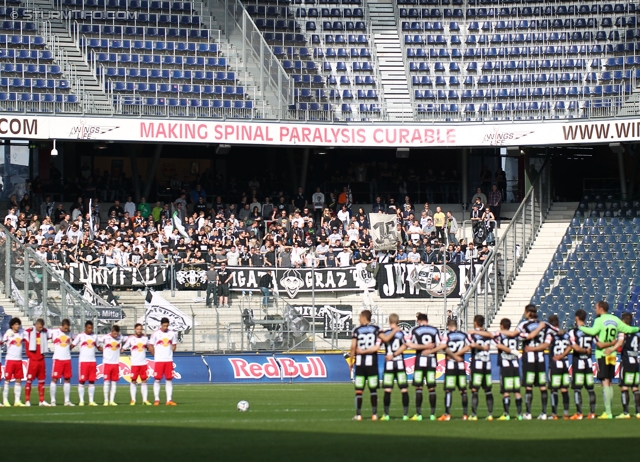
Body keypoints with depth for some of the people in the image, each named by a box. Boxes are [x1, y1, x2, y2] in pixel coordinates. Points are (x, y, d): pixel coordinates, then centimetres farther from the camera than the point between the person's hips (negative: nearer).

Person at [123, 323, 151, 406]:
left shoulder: (145, 338, 9)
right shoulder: (130, 338, -2)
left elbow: (148, 346, 25)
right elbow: (124, 348, -2)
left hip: (143, 363, 3)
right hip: (134, 364, -3)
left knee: (144, 381, 2)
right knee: (133, 381, 0)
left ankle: (145, 400, 3)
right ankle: (133, 400, 5)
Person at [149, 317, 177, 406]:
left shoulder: (172, 334, 5)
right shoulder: (155, 334, -4)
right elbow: (150, 347, 1)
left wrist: (168, 353, 7)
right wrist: (156, 355, 1)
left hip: (169, 360, 3)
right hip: (158, 361, -3)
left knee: (169, 380, 2)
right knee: (157, 380, -2)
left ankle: (169, 400, 4)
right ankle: (156, 399, 3)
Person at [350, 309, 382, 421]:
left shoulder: (357, 330, -1)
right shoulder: (376, 330, 1)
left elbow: (353, 347, -7)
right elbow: (377, 347, -9)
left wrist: (351, 361, 4)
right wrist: (365, 351, -1)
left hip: (359, 362, -1)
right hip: (372, 362, 1)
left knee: (359, 390, 4)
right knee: (373, 389, 8)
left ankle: (358, 414, 1)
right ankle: (374, 414, 5)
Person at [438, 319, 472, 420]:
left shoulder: (447, 335, -2)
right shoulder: (464, 335, 7)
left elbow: (444, 347, -18)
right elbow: (468, 347, -6)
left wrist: (454, 355, -9)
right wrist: (457, 354, -7)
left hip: (450, 364, -3)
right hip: (461, 366, 3)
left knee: (448, 390, -1)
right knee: (463, 390, 8)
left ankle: (447, 414, -5)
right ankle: (465, 414, 7)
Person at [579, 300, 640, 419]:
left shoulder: (600, 320, -10)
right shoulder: (615, 320, 9)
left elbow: (593, 331, -27)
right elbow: (629, 329, 15)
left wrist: (580, 327, -15)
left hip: (602, 355, -6)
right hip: (612, 355, 6)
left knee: (605, 383, -8)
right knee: (609, 383, 15)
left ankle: (608, 413, -12)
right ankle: (608, 411, 16)